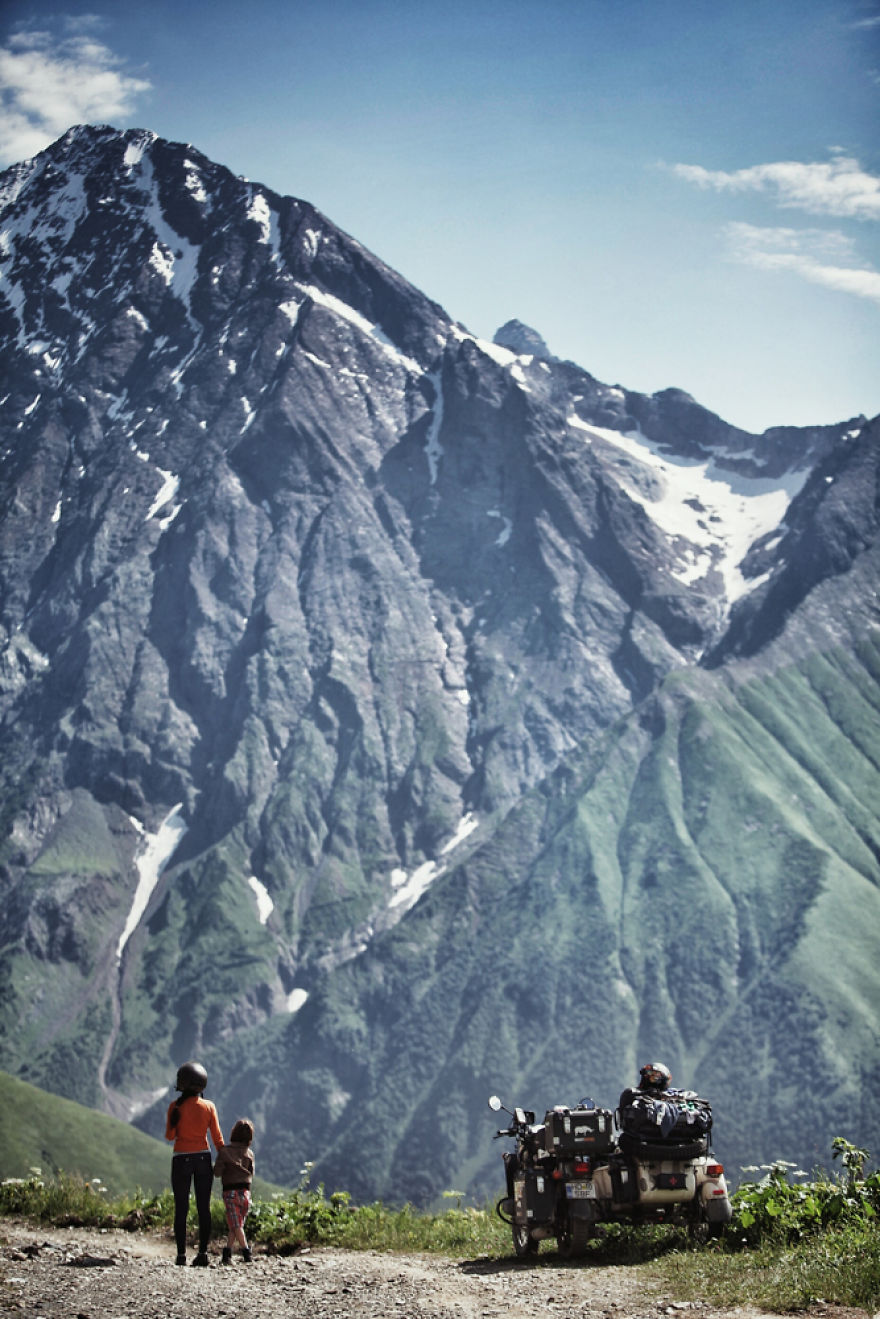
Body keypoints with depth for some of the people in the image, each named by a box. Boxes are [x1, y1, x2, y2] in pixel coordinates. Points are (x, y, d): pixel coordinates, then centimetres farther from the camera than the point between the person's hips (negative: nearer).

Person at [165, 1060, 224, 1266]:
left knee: (181, 1208, 4)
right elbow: (217, 1137, 0)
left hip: (181, 1160, -2)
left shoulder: (176, 1106, -8)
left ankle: (181, 1254, 1)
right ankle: (203, 1253, 1)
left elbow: (170, 1135, -5)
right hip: (203, 1158, 2)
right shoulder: (209, 1107, -1)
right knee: (204, 1208, 6)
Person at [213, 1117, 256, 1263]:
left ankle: (246, 1252, -14)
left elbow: (217, 1172, -8)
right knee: (237, 1225, 11)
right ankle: (227, 1253, 3)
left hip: (230, 1192, -3)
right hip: (246, 1192, 3)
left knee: (236, 1225, -2)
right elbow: (251, 1175, 10)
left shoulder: (224, 1150, -5)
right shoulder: (249, 1153, 6)